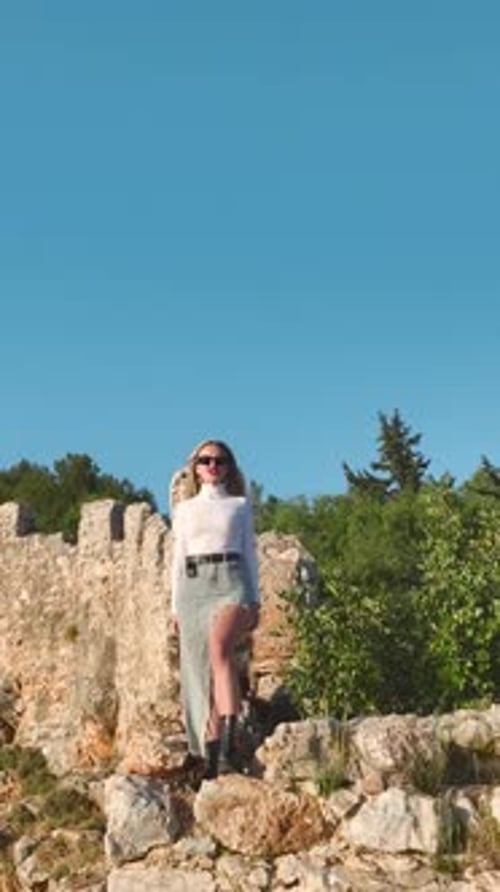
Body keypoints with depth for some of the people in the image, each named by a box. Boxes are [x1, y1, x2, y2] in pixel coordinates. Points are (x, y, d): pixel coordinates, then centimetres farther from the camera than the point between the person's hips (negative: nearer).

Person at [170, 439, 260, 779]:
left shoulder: (240, 505, 15)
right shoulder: (185, 509, 20)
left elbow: (249, 552, 13)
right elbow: (178, 557, 18)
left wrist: (255, 600, 4)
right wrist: (175, 606, 11)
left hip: (230, 579, -3)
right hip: (193, 584, 3)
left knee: (220, 647, -30)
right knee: (200, 668, -4)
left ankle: (229, 740, -38)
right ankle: (211, 753, -2)